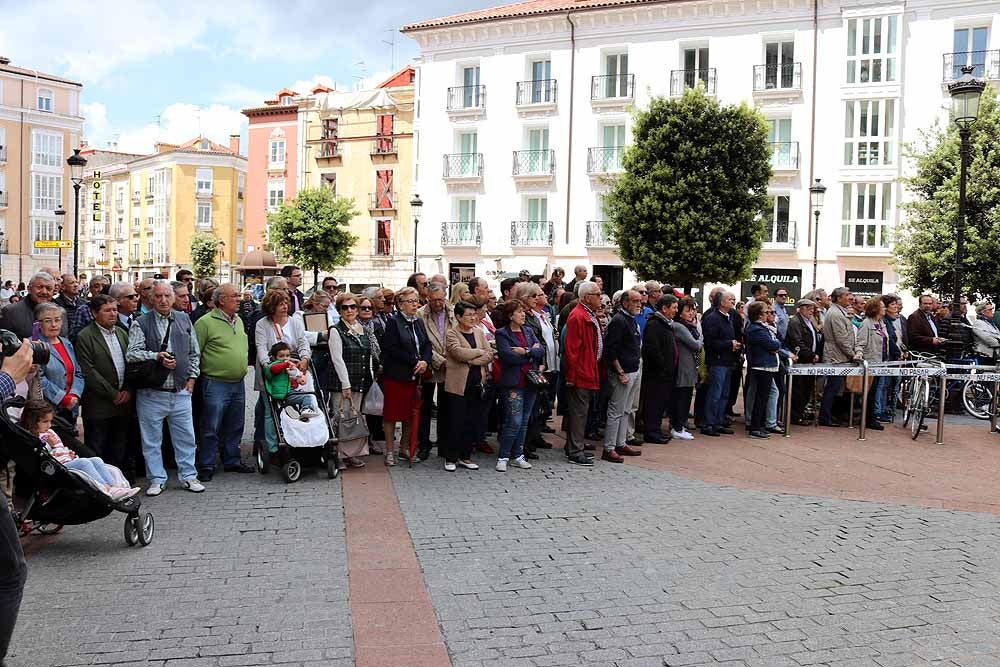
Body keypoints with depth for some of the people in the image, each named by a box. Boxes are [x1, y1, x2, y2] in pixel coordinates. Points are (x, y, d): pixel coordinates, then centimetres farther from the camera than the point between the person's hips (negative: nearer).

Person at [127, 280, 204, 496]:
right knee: (151, 439, 6)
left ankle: (188, 476, 20)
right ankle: (157, 479, 19)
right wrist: (157, 357, -19)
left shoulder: (184, 320, 10)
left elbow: (195, 353, 16)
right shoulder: (141, 324, -1)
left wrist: (191, 377, 8)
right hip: (151, 393, -2)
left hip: (181, 391, 3)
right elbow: (132, 354, -10)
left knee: (186, 437, 8)